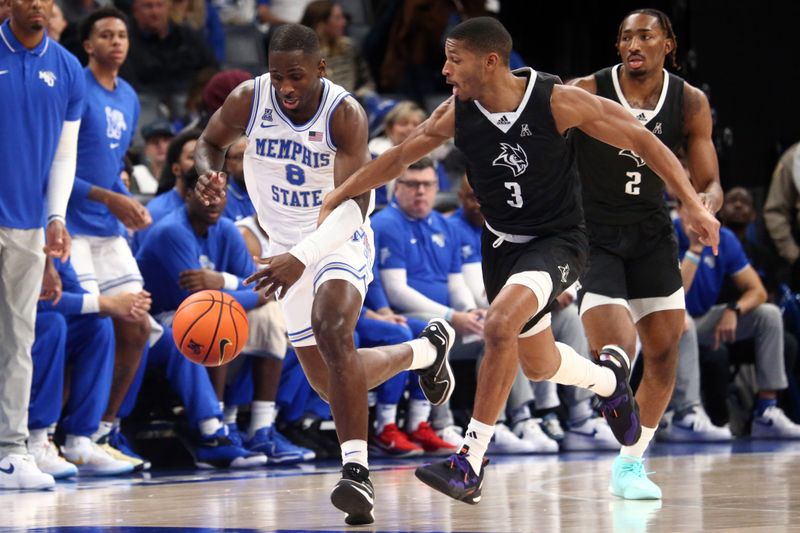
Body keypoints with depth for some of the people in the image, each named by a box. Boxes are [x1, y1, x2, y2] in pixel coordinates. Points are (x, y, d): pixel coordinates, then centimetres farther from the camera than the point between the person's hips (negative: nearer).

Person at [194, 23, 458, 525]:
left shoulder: (345, 114, -25)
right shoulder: (248, 100, -15)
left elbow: (354, 203, -33)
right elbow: (210, 141, 6)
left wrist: (302, 257, -48)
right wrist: (208, 175, -20)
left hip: (340, 239, -5)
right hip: (287, 246, 5)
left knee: (332, 328, -35)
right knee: (334, 384, 9)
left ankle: (357, 473, -38)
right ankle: (427, 349, 39)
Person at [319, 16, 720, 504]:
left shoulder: (557, 102, -23)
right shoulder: (457, 114, -11)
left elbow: (640, 139, -14)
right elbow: (398, 158, 5)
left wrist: (694, 204, -14)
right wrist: (335, 199, 6)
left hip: (558, 241, -6)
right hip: (502, 244, 6)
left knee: (499, 326, -30)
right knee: (538, 365, 19)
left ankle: (470, 464, -23)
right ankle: (609, 377, 54)